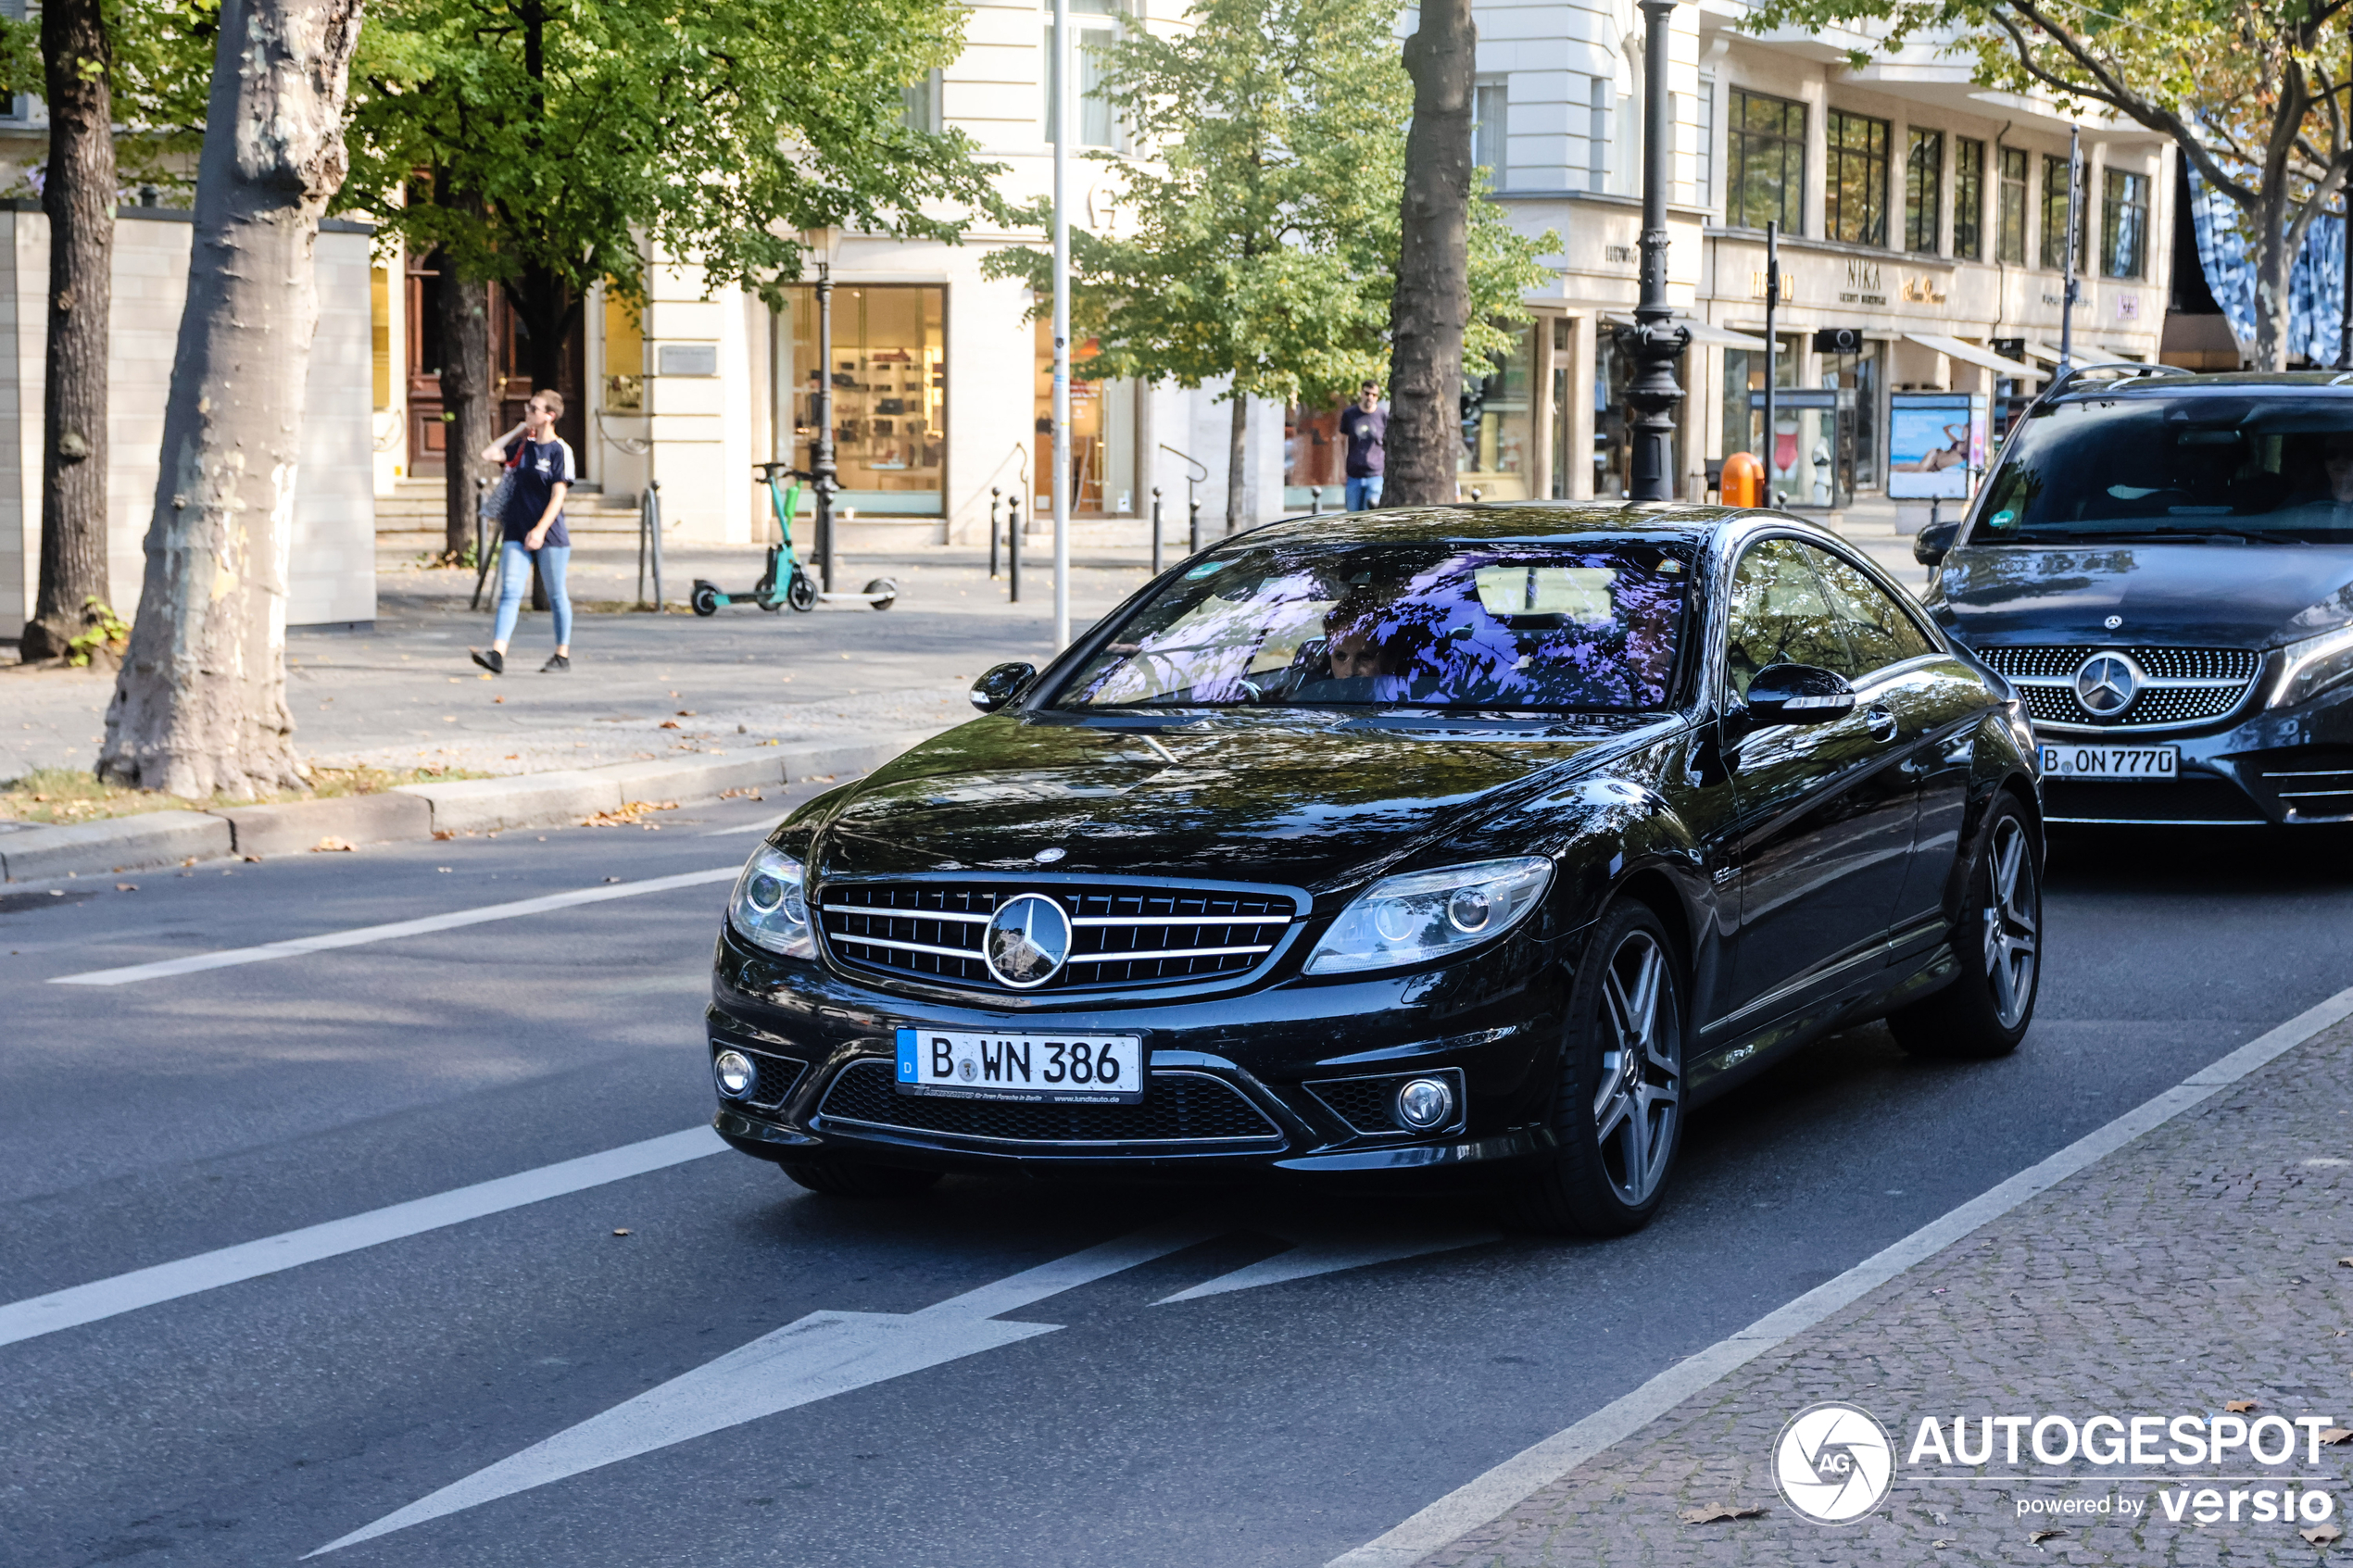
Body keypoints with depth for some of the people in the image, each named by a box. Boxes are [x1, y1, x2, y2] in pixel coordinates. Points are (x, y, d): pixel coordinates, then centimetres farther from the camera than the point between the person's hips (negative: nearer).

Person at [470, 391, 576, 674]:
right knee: (510, 592, -6)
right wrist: (518, 431, 8)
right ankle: (497, 654, -16)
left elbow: (558, 495, -12)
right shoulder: (523, 446, 11)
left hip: (549, 534, -5)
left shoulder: (560, 451, -7)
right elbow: (488, 455, 9)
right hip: (517, 532, 5)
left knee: (556, 594, 6)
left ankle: (563, 654, 18)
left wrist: (540, 529, -21)